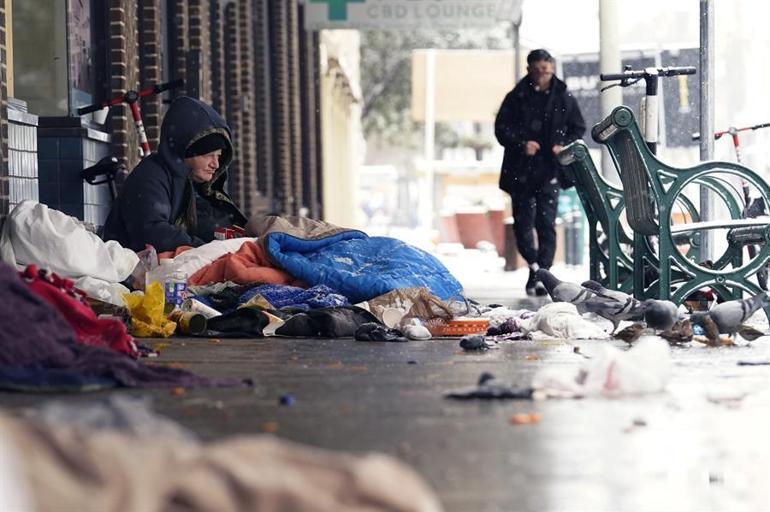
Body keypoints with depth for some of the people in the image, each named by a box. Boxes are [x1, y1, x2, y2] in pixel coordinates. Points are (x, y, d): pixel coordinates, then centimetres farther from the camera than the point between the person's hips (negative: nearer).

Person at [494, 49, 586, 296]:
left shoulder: (564, 98, 4)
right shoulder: (516, 97, 3)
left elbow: (578, 129, 12)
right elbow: (502, 128, 3)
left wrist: (564, 146, -7)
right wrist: (521, 144, -14)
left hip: (549, 171, -1)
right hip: (521, 171, 1)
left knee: (546, 224, -7)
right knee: (523, 222, 7)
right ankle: (534, 265, 27)